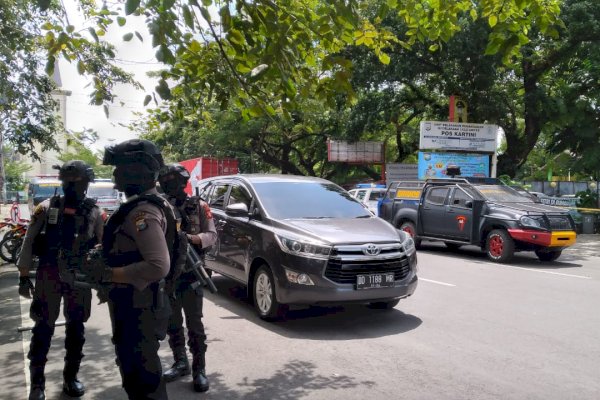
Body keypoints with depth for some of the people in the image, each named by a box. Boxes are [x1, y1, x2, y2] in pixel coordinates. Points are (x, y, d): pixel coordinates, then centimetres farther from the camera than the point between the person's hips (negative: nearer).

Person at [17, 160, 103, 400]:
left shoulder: (94, 212, 0)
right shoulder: (46, 208, -3)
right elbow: (28, 243, 1)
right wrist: (24, 275, -1)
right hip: (49, 275, -1)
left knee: (76, 328, 10)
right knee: (43, 327, 4)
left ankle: (70, 377, 26)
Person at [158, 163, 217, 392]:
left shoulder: (198, 206, 0)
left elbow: (211, 235, -6)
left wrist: (191, 239, -24)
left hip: (190, 274, -3)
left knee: (194, 325, 0)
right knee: (172, 324, 14)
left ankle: (199, 370, 9)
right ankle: (180, 363, 29)